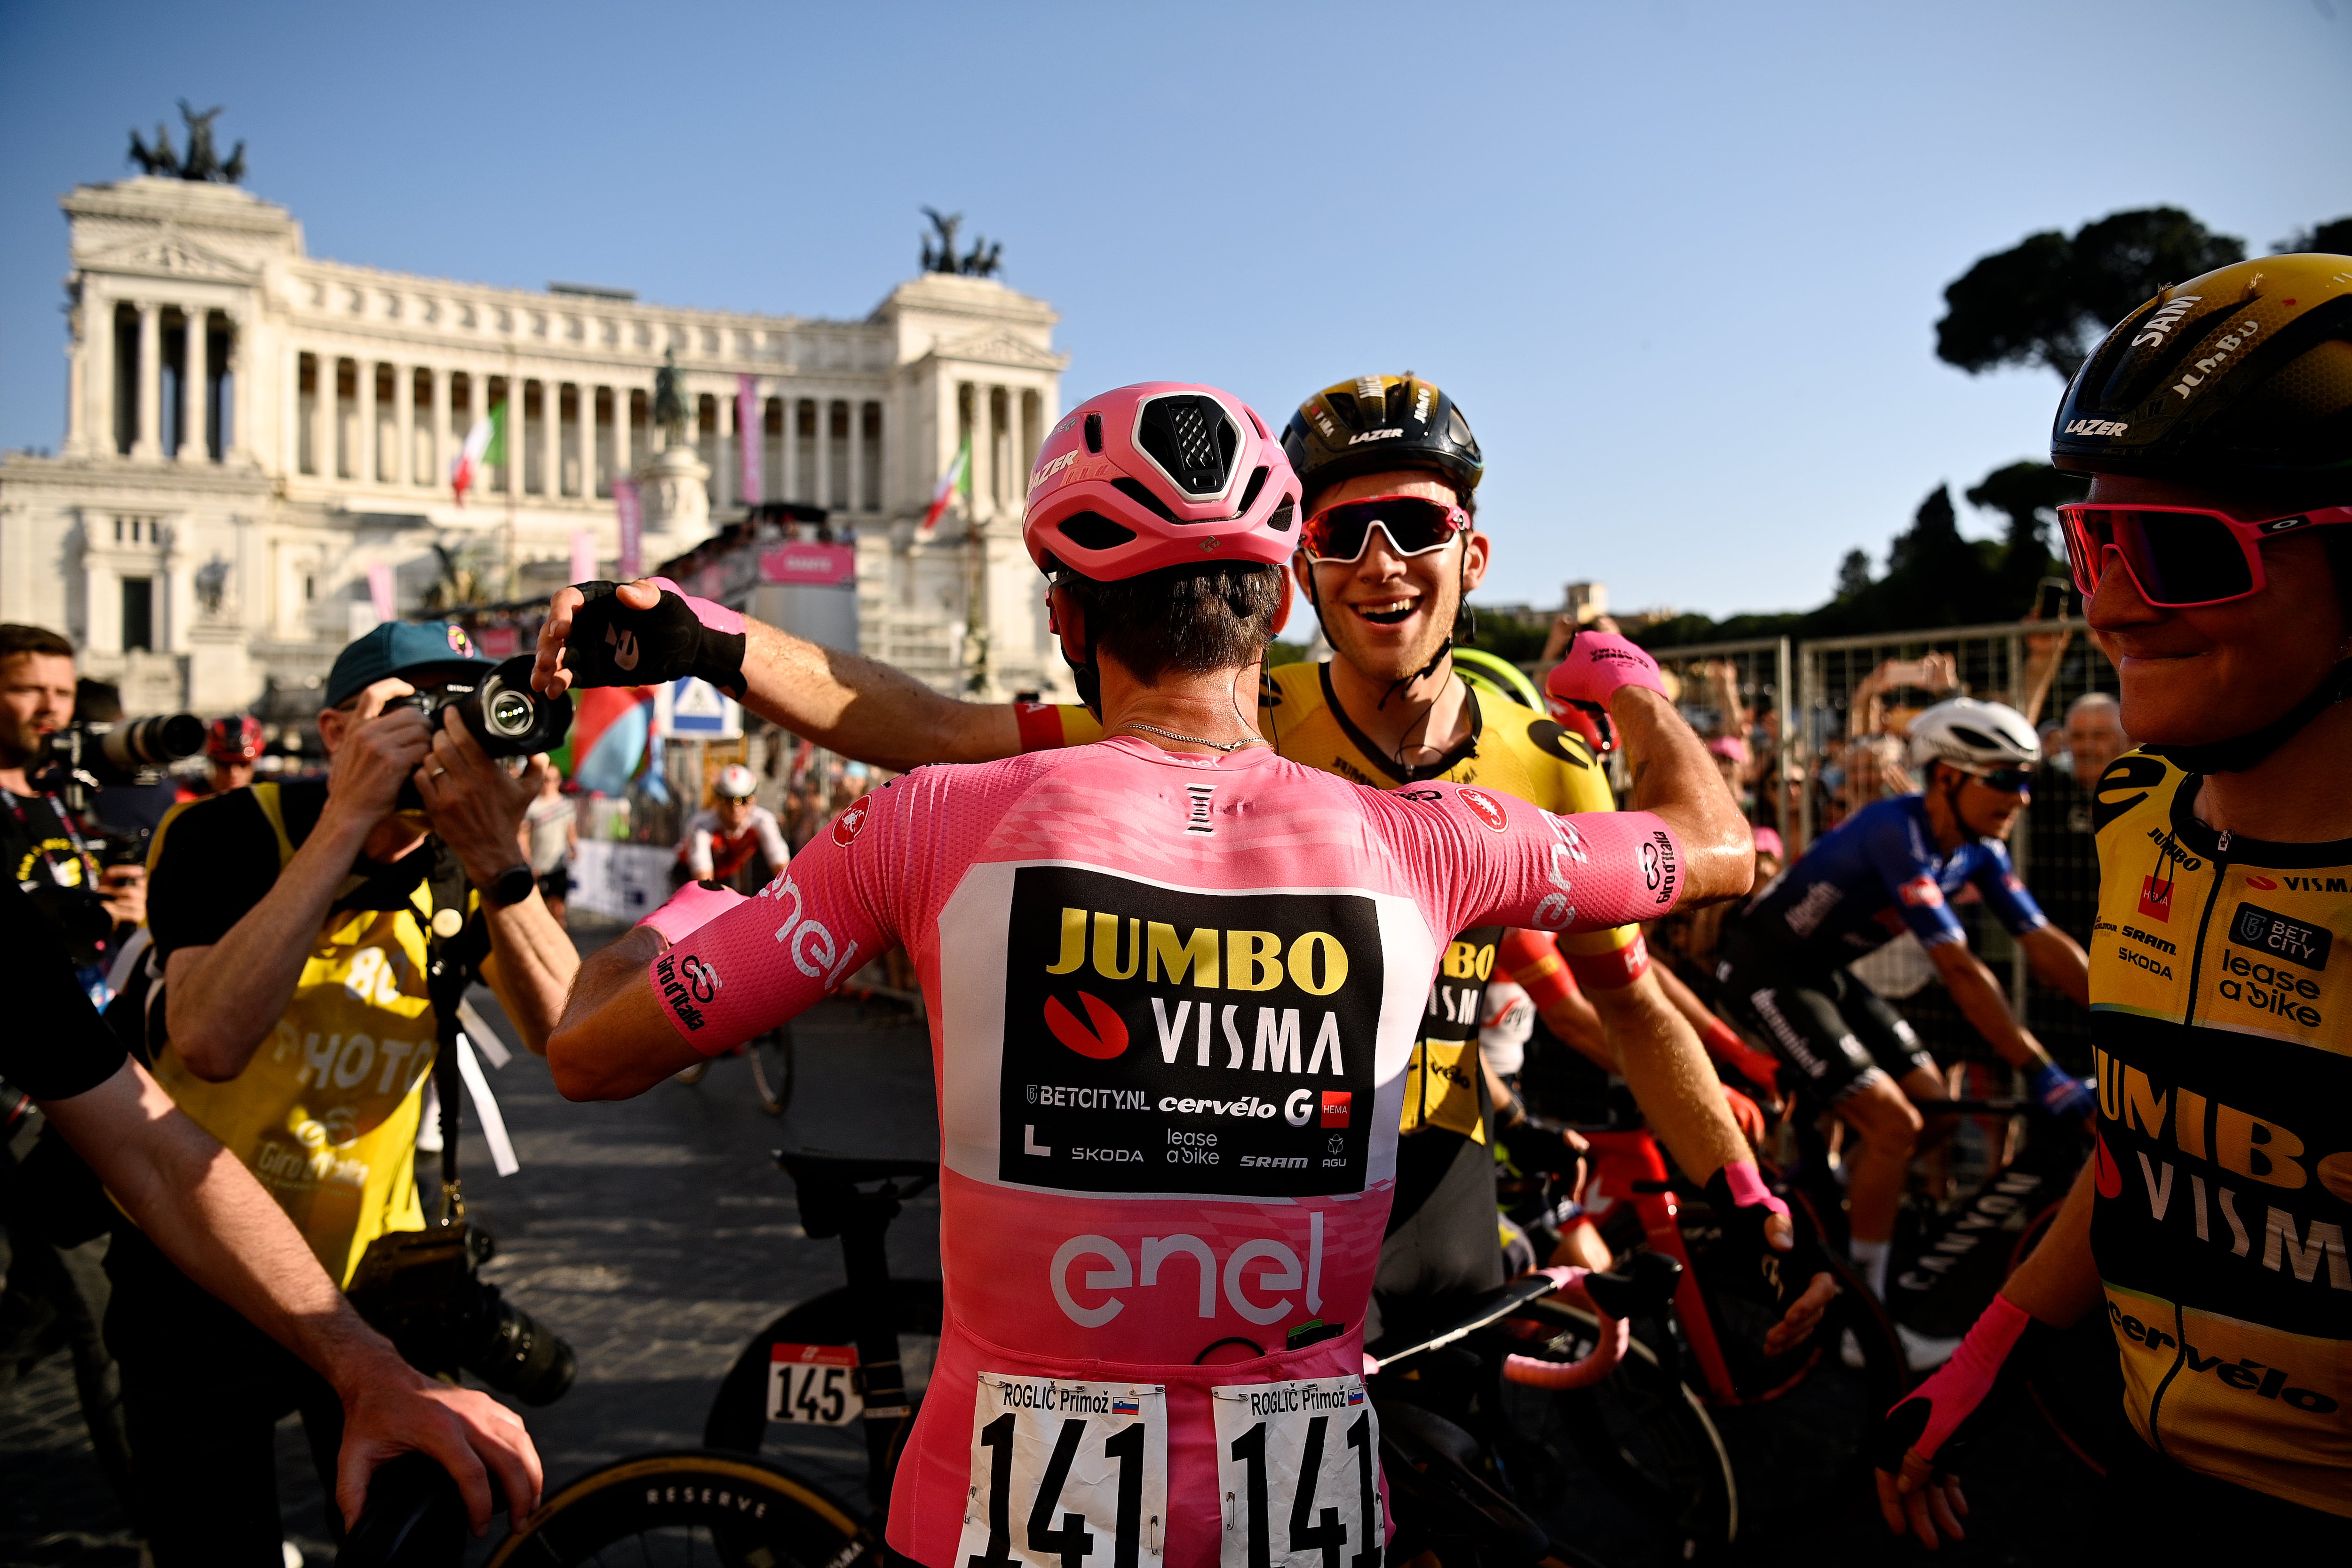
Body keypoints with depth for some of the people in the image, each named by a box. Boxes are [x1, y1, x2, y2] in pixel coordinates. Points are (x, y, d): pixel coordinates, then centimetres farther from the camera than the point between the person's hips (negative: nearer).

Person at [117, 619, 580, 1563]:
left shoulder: (459, 866, -7)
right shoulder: (231, 834, -17)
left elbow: (564, 1035, -22)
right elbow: (212, 1040, -36)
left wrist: (500, 863, -36)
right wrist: (348, 819, -37)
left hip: (369, 1272, 3)